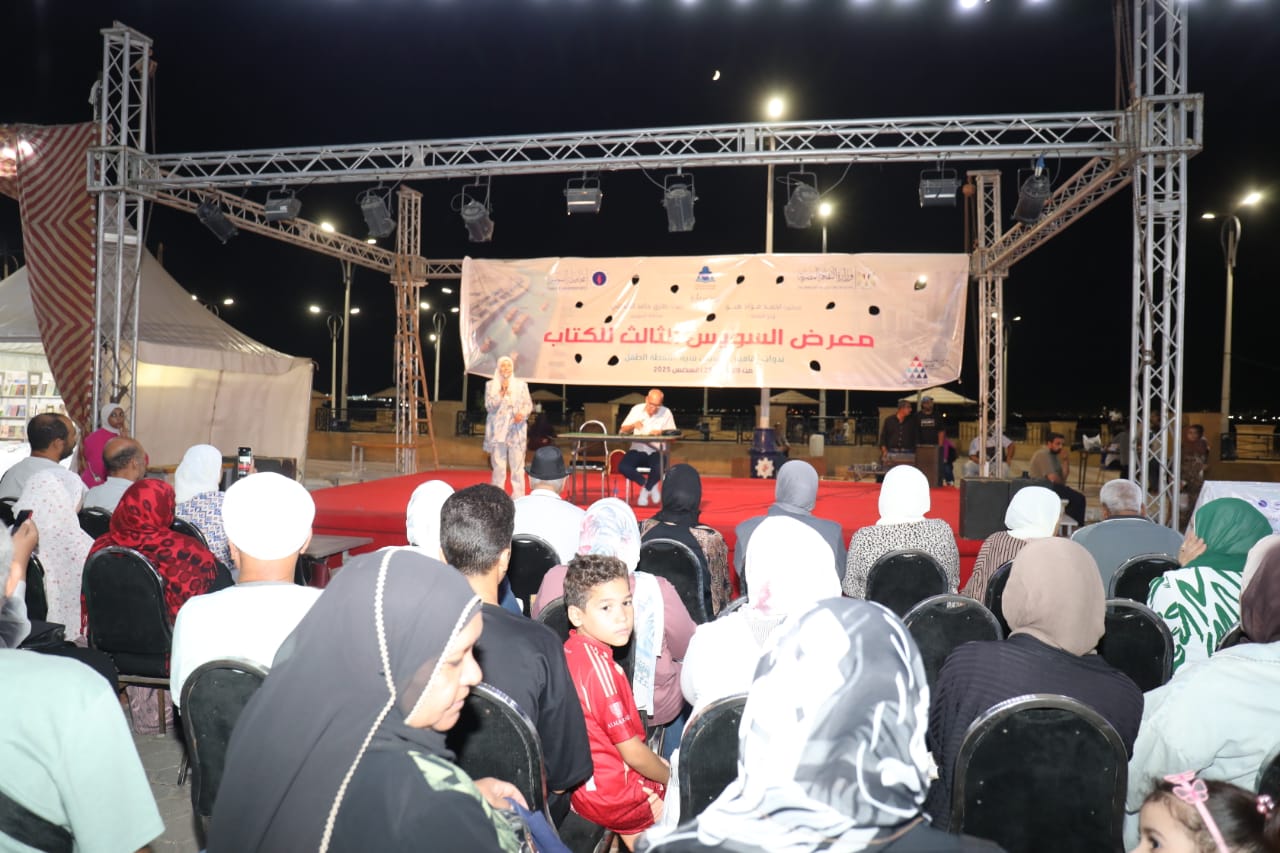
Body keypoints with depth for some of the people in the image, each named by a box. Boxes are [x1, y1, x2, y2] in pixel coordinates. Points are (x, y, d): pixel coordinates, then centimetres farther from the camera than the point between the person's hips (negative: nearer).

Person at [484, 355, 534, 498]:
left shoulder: (521, 385, 10)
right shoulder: (491, 385, 9)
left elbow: (528, 404, 8)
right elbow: (489, 406, 1)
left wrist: (522, 413, -13)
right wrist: (502, 392, -9)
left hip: (517, 430, 0)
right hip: (498, 430, 0)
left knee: (517, 465, -5)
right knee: (498, 466, -2)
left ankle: (518, 497, -1)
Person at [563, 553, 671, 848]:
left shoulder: (570, 651, -3)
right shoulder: (598, 664, -27)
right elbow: (631, 751, -21)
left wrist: (655, 762, 7)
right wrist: (671, 777, -5)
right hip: (613, 796, -7)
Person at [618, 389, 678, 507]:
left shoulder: (666, 413, 0)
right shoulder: (637, 409, 4)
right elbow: (622, 431, 5)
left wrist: (661, 432, -21)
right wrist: (633, 425, -16)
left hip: (656, 452, -2)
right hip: (637, 450, 2)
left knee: (659, 468, -36)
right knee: (623, 467, -28)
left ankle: (645, 490, -3)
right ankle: (651, 486, -5)